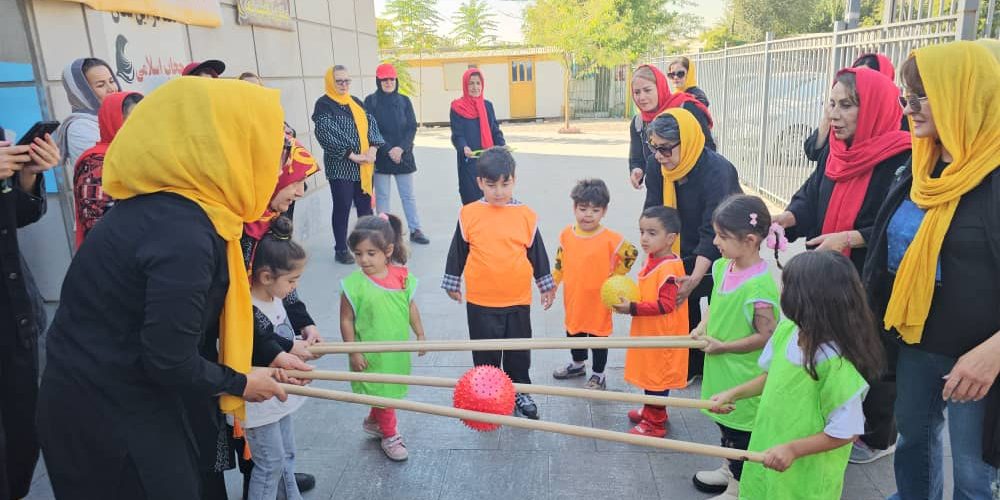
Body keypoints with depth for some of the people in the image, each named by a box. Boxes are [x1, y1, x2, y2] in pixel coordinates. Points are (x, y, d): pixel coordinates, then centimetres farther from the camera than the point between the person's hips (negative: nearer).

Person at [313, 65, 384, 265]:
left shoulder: (356, 102, 14)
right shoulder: (324, 104, -6)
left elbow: (371, 123, 9)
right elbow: (326, 134, -16)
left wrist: (373, 148, -9)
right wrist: (352, 155, -19)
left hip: (364, 165, 6)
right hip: (340, 166, -5)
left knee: (365, 205, 11)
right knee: (342, 208, 1)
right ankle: (341, 249, 11)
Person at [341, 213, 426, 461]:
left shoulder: (402, 276, -9)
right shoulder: (354, 284, -20)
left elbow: (410, 306, 5)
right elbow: (346, 320, -12)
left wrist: (420, 334, 9)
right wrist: (354, 352, -12)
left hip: (397, 349, 4)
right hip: (370, 354, -4)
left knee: (389, 390, 21)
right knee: (381, 392, 11)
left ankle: (373, 421, 47)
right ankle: (389, 435, 31)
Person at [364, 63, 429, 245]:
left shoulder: (404, 100, 7)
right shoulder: (371, 101, 0)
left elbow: (412, 127, 2)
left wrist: (401, 148, -12)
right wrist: (388, 150, -14)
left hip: (403, 154, 2)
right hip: (381, 156, -2)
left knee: (408, 195, 7)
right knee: (382, 196, 3)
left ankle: (415, 230, 15)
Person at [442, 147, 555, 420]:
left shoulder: (526, 215, -4)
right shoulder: (469, 214, -6)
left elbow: (537, 254, 6)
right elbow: (457, 252, 4)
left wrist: (546, 285, 12)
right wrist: (452, 283, 10)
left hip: (518, 299, 1)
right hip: (481, 301, -1)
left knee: (519, 350, 16)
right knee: (485, 351, 14)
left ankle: (520, 391, 35)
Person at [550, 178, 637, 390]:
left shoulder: (611, 239, -17)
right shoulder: (567, 234, -3)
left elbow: (631, 254, -5)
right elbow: (560, 260, 11)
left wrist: (615, 277, -6)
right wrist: (553, 283, 10)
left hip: (598, 300, -5)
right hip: (572, 299, 5)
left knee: (598, 336, 9)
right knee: (573, 333, 23)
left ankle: (598, 376, 26)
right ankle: (578, 364, 47)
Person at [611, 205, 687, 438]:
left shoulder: (669, 268, -24)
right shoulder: (652, 259, 5)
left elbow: (665, 305, -27)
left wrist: (633, 309, -26)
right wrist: (630, 302, 4)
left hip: (661, 336, -9)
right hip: (648, 332, 9)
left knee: (656, 376, 4)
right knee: (648, 373, 22)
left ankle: (654, 423, 18)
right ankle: (651, 411, 39)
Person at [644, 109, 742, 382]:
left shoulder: (717, 171, -31)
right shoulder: (657, 169, -13)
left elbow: (712, 233, -34)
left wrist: (694, 279, -42)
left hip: (720, 255, -5)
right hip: (684, 253, 5)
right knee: (684, 308, 10)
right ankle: (693, 365, 28)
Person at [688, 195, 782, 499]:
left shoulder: (759, 285, -28)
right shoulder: (723, 267, -3)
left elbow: (767, 336, -23)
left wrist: (724, 346, -19)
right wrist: (703, 326, -2)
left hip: (745, 378, -8)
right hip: (722, 370, 8)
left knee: (740, 429, 10)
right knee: (725, 421, 26)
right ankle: (729, 470, 47)